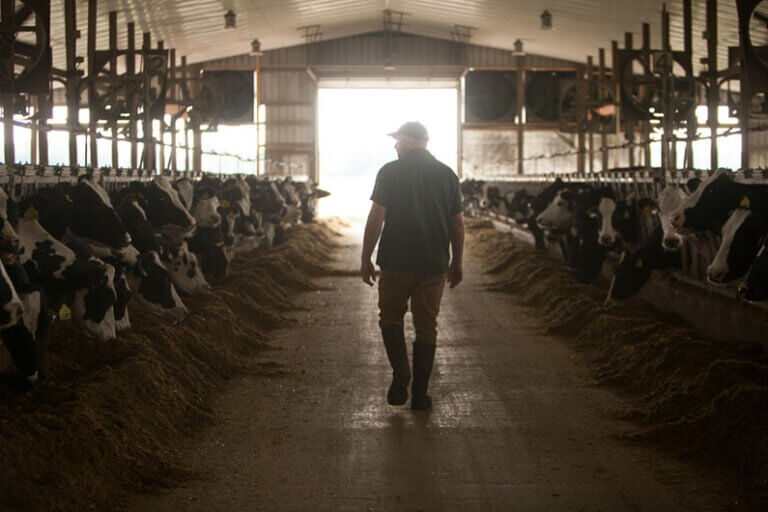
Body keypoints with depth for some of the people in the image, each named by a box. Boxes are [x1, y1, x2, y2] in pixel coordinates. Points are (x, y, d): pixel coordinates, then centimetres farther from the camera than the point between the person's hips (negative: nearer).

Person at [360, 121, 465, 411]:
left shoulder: (390, 172, -5)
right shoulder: (447, 175, 5)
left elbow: (376, 218, -8)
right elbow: (458, 224, 6)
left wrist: (366, 259, -1)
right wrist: (457, 264, 16)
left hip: (396, 262, -2)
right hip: (434, 265, 2)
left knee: (390, 315, 15)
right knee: (426, 326, 9)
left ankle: (400, 371, -6)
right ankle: (419, 394, 8)